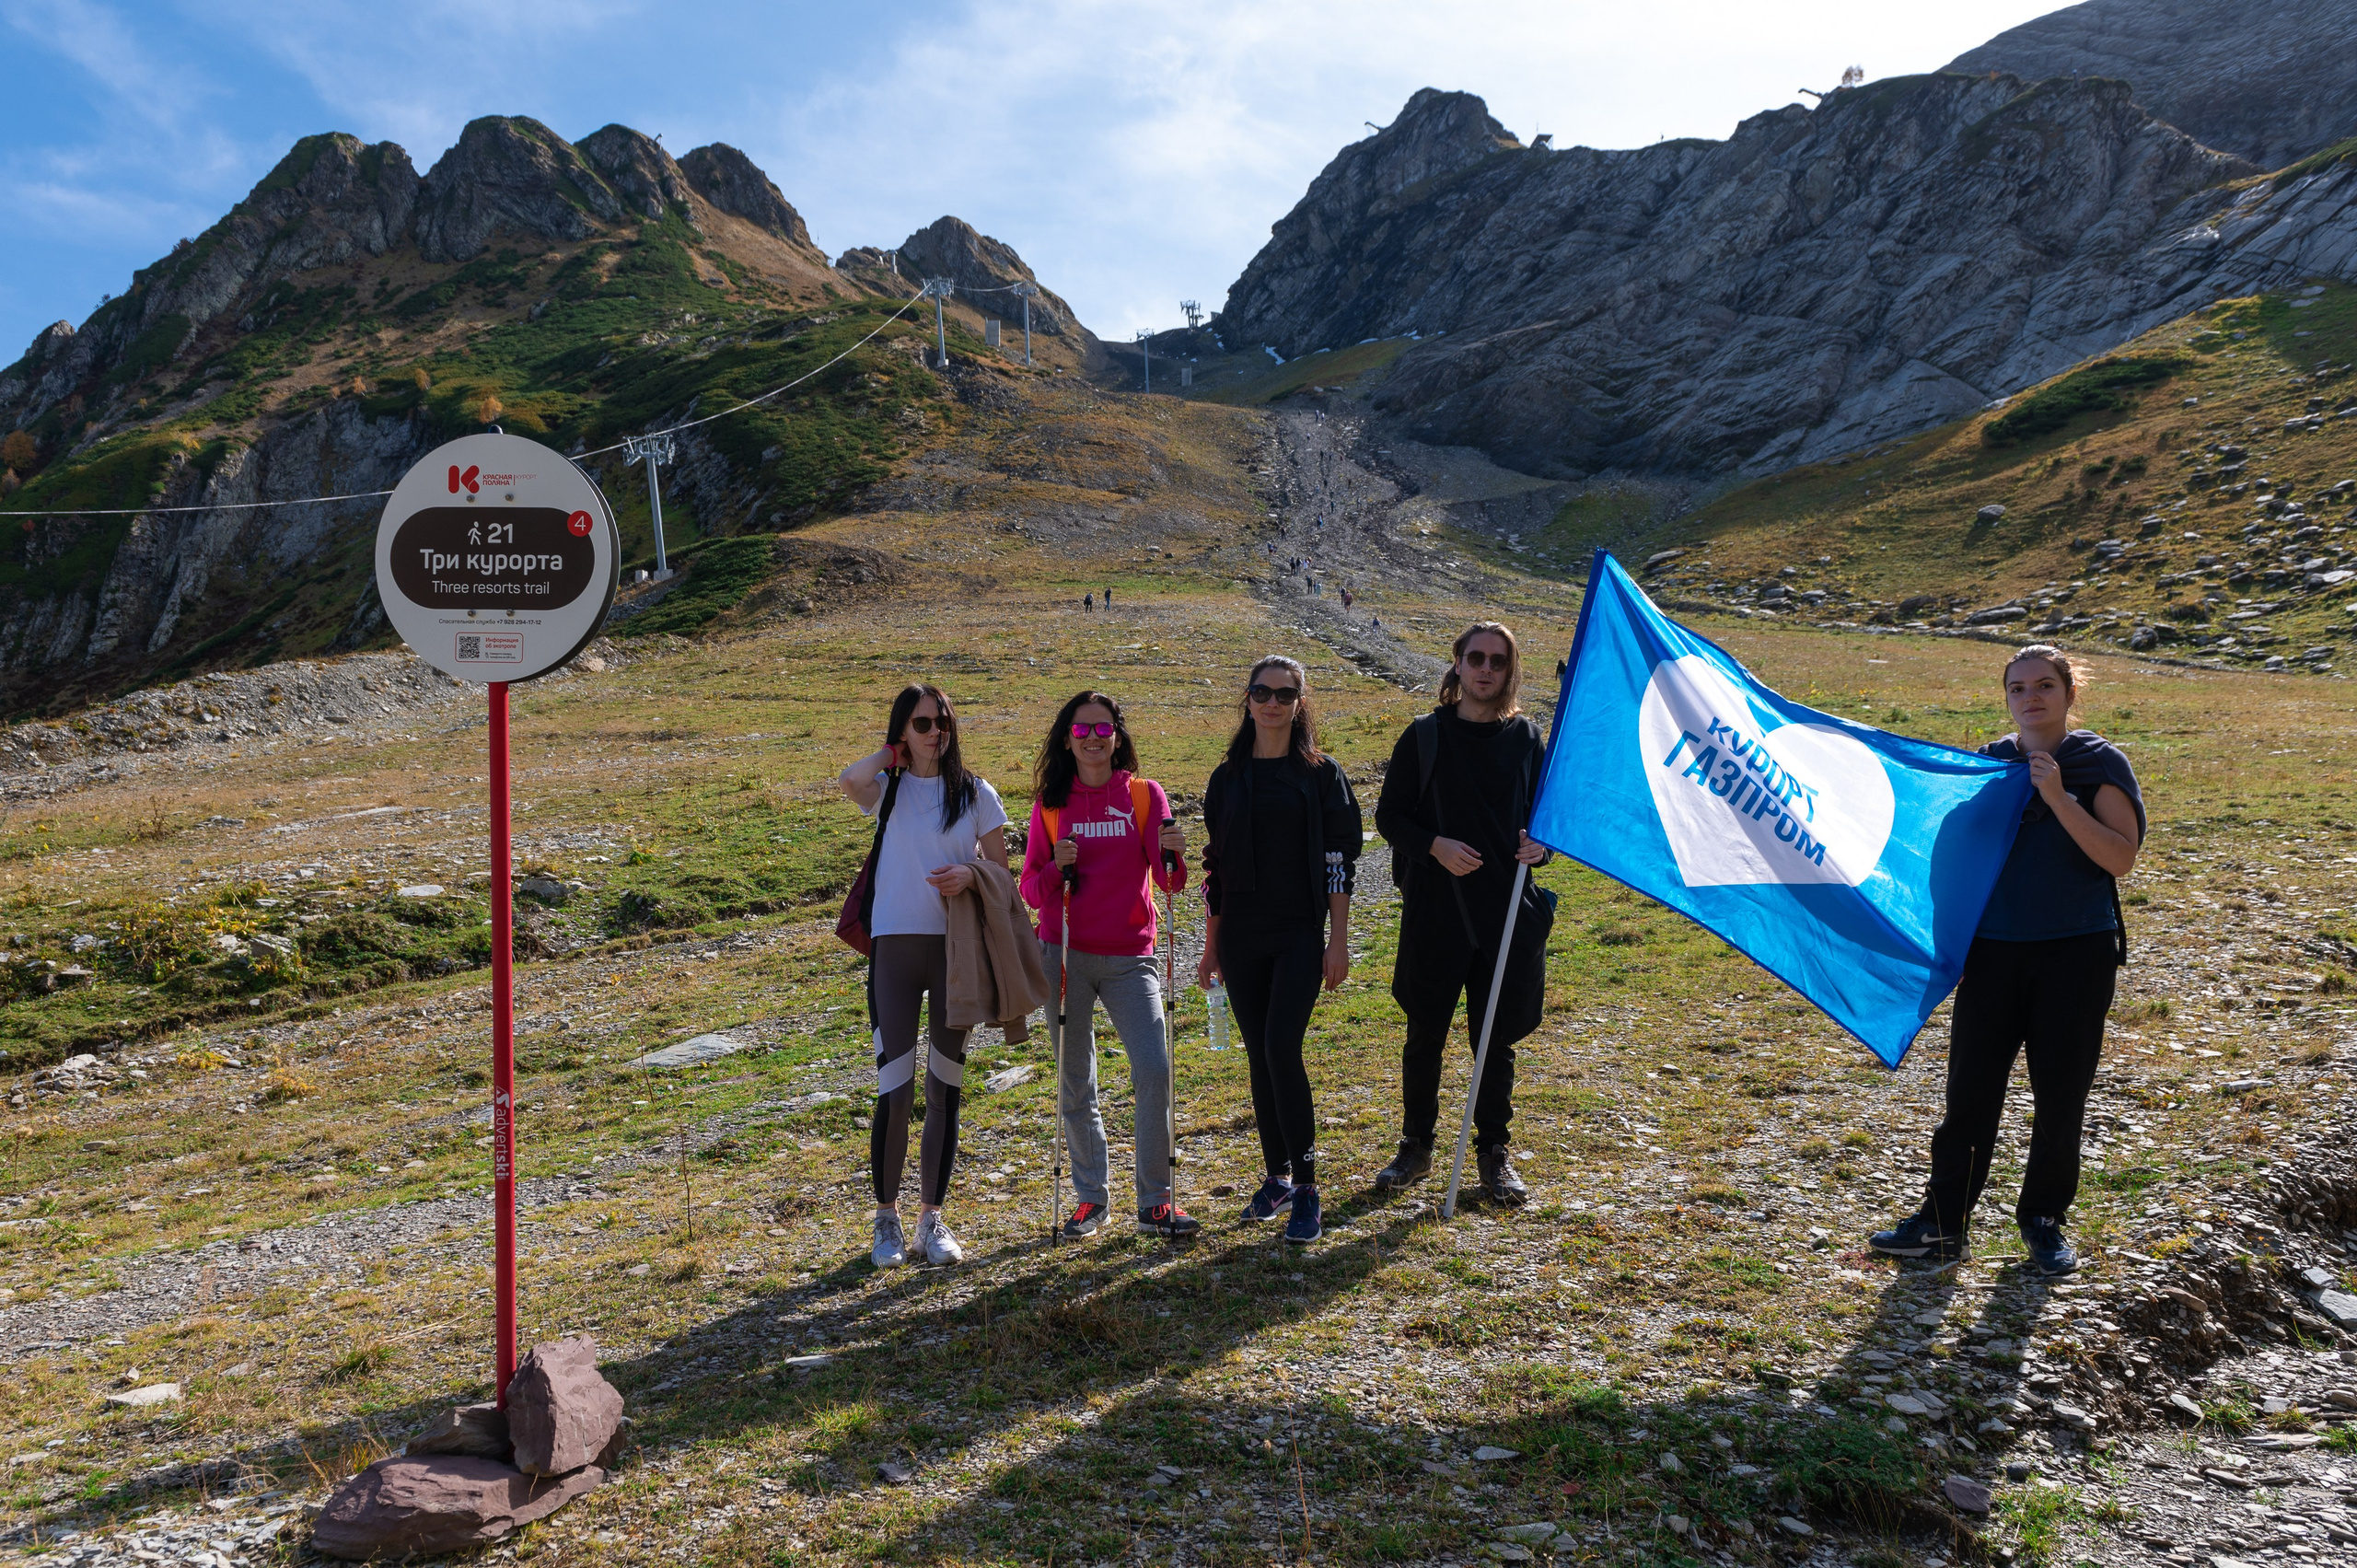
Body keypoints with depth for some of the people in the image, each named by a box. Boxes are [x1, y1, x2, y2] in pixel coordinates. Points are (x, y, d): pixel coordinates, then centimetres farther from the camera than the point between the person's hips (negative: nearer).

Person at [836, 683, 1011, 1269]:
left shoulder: (975, 792, 5)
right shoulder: (887, 788, 3)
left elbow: (1001, 868, 6)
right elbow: (849, 780, -21)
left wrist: (970, 874, -15)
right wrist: (891, 752, -3)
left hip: (958, 946, 1)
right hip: (895, 944, -1)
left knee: (945, 1088, 8)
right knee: (894, 1089, -4)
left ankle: (932, 1218, 20)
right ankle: (887, 1217, 13)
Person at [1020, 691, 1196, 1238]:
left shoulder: (1145, 794, 3)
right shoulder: (1050, 804, 6)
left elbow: (1170, 881, -6)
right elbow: (1031, 891, 6)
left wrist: (1176, 855, -27)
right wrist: (1055, 869, -14)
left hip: (1129, 957, -1)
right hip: (1065, 956, 1)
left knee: (1155, 1071, -11)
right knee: (1076, 1081, 6)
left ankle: (1155, 1202, 2)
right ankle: (1091, 1198, 20)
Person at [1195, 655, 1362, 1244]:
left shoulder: (1322, 774, 1)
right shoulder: (1228, 777, 9)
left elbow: (1339, 860, -1)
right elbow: (1215, 867, 11)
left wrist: (1339, 940, -6)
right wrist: (1211, 947, 10)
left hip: (1300, 934, -3)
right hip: (1241, 938, 4)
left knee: (1281, 1046, -16)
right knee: (1259, 1056, 8)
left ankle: (1307, 1186, -6)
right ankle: (1277, 1177, 22)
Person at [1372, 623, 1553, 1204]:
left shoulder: (1526, 738, 6)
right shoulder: (1424, 736, 2)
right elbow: (1389, 814, 3)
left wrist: (1540, 845, -10)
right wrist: (1434, 846, -15)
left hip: (1508, 911, 1)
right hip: (1434, 910, -1)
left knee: (1496, 1038, 8)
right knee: (1425, 1035, 9)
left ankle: (1494, 1154, 21)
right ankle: (1416, 1145, 25)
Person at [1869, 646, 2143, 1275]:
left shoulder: (2100, 764, -2)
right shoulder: (1987, 765, 6)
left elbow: (2122, 858, -14)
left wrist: (2057, 797, -21)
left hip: (2076, 952, -2)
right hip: (1993, 951, 2)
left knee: (2060, 1095, 7)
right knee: (1970, 1091, 2)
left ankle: (2044, 1220, 25)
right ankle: (1943, 1223, 12)